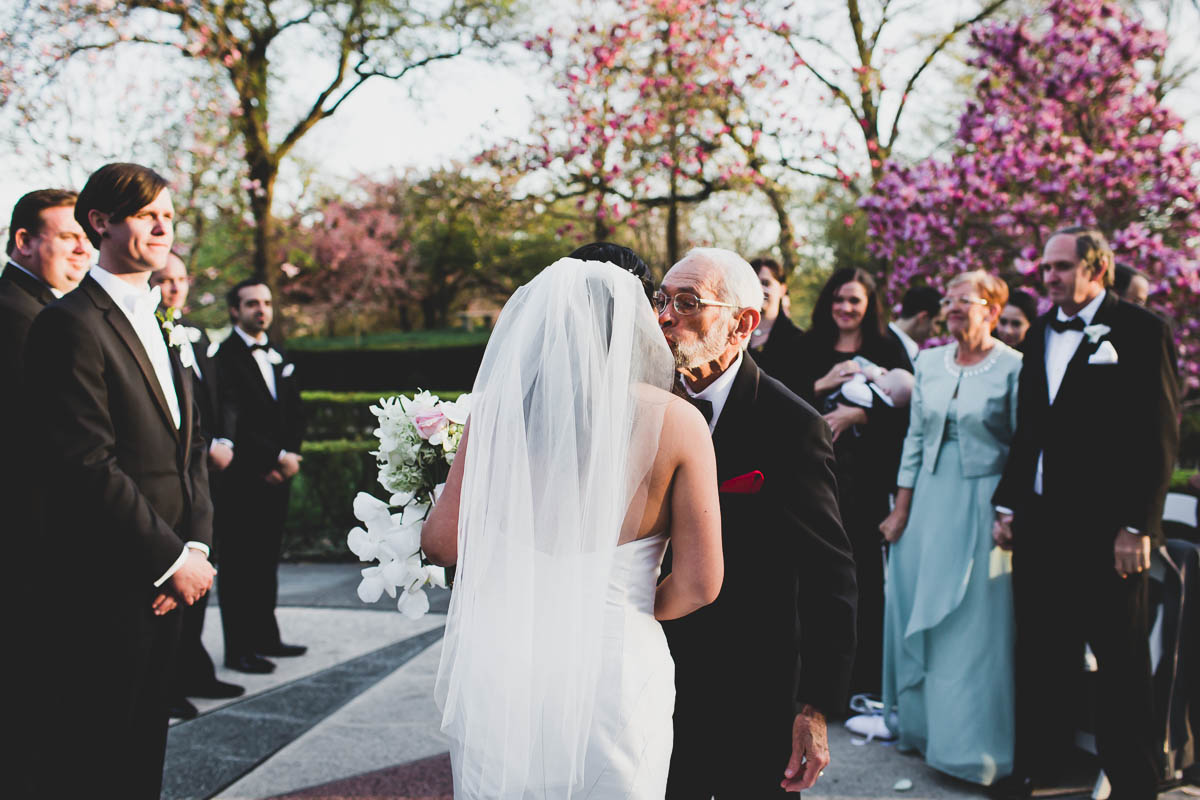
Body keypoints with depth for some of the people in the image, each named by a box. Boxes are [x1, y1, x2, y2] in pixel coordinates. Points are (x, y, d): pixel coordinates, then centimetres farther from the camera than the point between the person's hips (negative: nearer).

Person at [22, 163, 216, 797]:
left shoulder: (157, 324, 17)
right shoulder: (71, 323, -12)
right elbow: (85, 467, -19)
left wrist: (196, 545, 0)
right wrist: (173, 560, -15)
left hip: (162, 584, 8)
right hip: (101, 588, -8)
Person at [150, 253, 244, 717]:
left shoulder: (197, 336, 19)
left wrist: (222, 443, 9)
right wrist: (207, 448, -11)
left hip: (203, 471, 8)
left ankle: (193, 672, 24)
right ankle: (163, 683, 2)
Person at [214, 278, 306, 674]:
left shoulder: (280, 358, 17)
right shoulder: (224, 357, -8)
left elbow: (294, 416, 17)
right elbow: (232, 424, -15)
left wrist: (289, 457, 1)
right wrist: (276, 457, -12)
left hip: (277, 477, 7)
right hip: (241, 478, -7)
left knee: (267, 561, 13)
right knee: (238, 564, -2)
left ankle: (265, 637, 22)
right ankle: (239, 648, 4)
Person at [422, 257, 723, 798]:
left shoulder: (499, 408, -5)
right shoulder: (676, 422, -7)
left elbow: (441, 542, -4)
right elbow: (699, 583, -7)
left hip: (497, 663, 2)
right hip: (611, 670, -1)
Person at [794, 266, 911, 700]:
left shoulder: (888, 350, 7)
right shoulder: (809, 351, 13)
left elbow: (904, 409, -2)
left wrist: (854, 415, -11)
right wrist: (822, 386, -6)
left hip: (868, 478, -2)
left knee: (865, 577, -3)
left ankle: (865, 680, 5)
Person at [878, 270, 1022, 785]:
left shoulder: (1014, 367, -7)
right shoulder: (929, 362, 9)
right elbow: (914, 438, 11)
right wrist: (901, 509, 7)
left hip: (982, 504, -5)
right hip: (928, 498, 5)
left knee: (973, 624, -1)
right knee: (915, 613, 10)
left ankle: (969, 743, 11)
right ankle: (918, 723, 26)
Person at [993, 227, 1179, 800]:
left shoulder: (1141, 330, -5)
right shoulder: (1040, 334, 14)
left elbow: (1159, 434, -9)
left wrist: (1137, 526, -14)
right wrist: (1008, 504, 11)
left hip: (1106, 527, -5)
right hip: (1039, 523, 6)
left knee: (1121, 661, 4)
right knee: (1041, 656, 11)